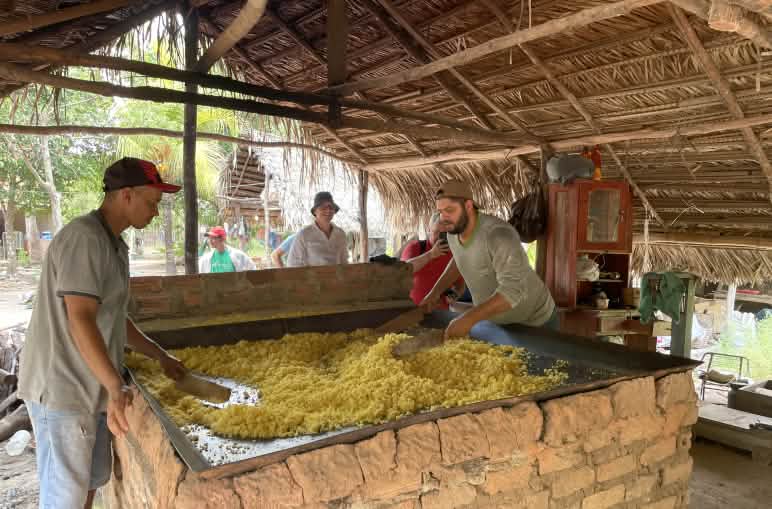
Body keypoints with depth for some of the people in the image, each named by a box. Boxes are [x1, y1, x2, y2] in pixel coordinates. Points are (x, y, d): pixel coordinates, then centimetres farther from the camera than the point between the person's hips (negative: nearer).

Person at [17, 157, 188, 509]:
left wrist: (161, 356, 18)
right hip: (61, 387, -9)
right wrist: (116, 387, -32)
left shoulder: (113, 244, 11)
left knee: (93, 478, 20)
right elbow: (80, 320, -28)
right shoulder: (84, 238, -20)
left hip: (88, 385, 9)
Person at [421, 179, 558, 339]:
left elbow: (514, 289, -42)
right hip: (496, 321, 7)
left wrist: (469, 318, -50)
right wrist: (435, 291, 7)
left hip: (534, 323, -7)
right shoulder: (453, 232, -8)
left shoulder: (498, 234, -33)